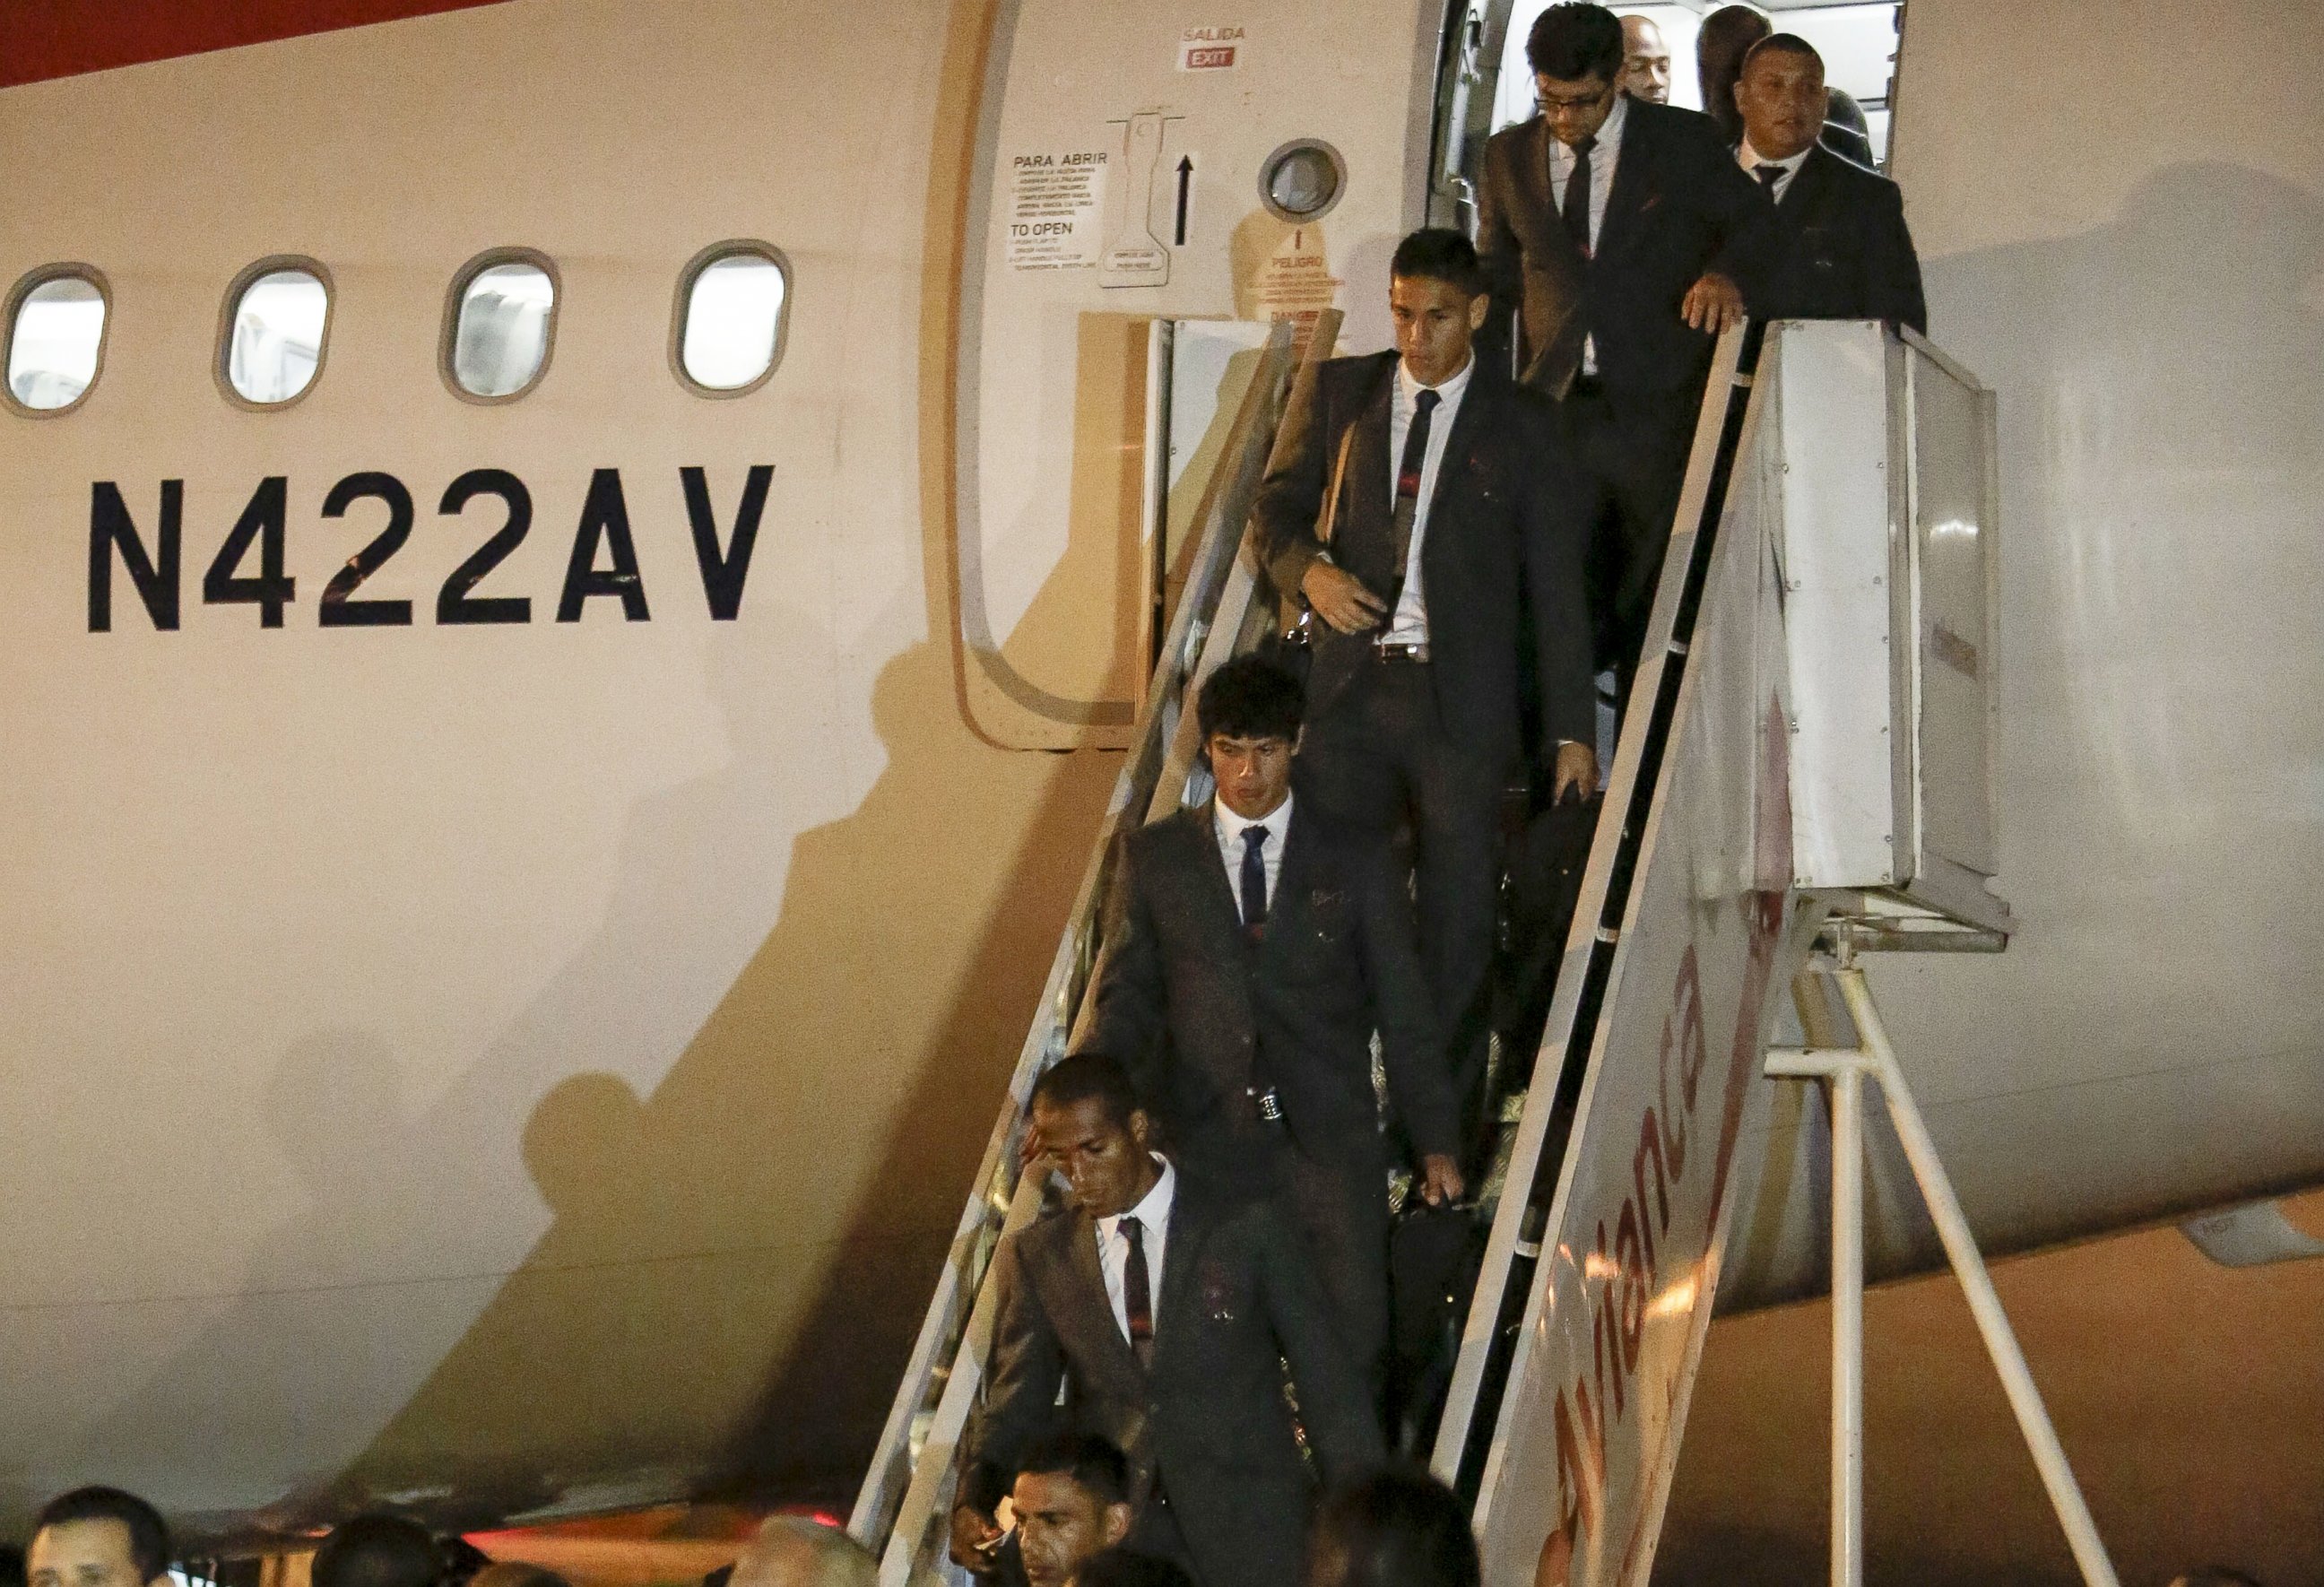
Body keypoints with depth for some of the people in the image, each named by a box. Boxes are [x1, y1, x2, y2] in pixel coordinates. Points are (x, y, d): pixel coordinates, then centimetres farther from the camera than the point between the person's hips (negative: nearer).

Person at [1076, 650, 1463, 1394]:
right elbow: (1126, 995, 10)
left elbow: (1405, 1011, 10)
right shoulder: (1154, 858, 11)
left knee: (1352, 1350, -8)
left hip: (1329, 1145, 0)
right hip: (1205, 1145, 0)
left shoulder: (1355, 864, 9)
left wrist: (1436, 1142, 5)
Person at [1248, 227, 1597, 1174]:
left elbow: (1555, 586, 5)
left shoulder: (1519, 427, 5)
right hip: (1350, 685, 2)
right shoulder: (1340, 394, 12)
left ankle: (1448, 1136, 6)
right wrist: (1306, 569, -7)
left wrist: (1571, 730, 1)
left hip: (1462, 698, -2)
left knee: (1458, 918, 1)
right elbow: (1275, 506, 17)